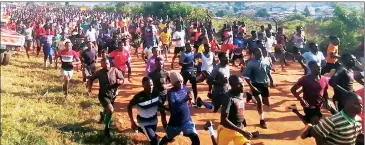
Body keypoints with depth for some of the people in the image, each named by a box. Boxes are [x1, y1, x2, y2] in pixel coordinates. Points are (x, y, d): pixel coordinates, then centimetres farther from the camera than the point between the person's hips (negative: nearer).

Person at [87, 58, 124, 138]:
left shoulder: (115, 70, -8)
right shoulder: (99, 72, -8)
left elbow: (122, 80, -4)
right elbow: (91, 79, 5)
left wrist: (119, 81, -27)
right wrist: (89, 89, -4)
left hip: (112, 95, 3)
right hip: (103, 95, -3)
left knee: (107, 109, 27)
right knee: (110, 110, -25)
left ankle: (103, 115, 66)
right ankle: (107, 129, -7)